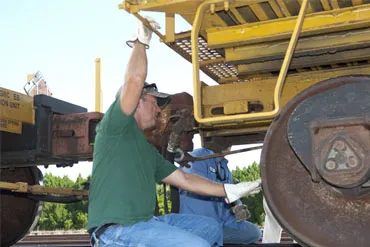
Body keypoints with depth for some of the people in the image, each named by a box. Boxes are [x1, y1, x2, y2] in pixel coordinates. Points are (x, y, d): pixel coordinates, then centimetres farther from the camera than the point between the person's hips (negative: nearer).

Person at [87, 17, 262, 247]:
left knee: (211, 228, 13)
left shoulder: (148, 150, 23)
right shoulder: (115, 126, -4)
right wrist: (141, 41, -3)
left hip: (145, 222, 10)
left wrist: (228, 191, 15)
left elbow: (184, 179, 22)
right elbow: (135, 80, -18)